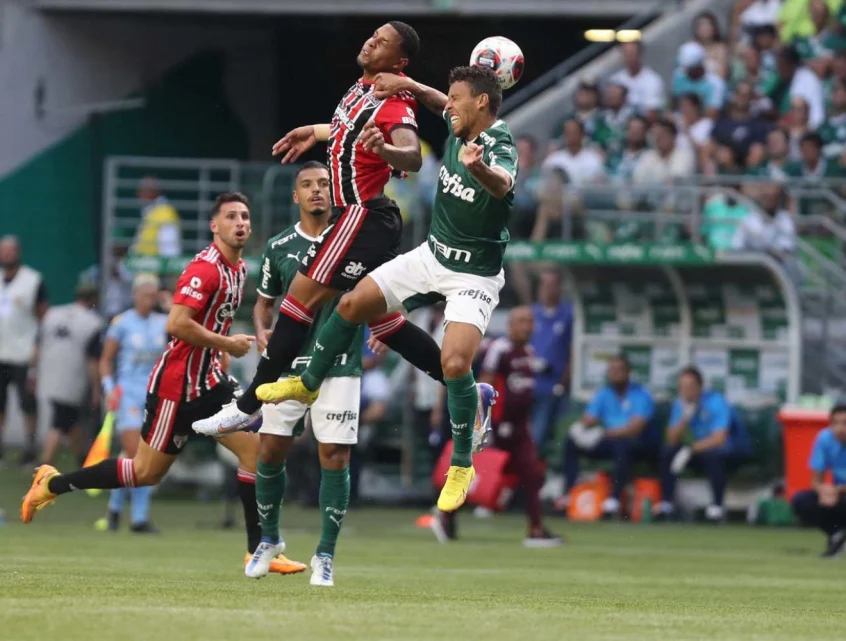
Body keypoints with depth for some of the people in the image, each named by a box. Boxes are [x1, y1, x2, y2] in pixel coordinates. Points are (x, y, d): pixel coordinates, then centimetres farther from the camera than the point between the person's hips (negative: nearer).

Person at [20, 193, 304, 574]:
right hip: (176, 383, -9)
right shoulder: (205, 269, -19)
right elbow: (176, 324, -28)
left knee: (253, 450, -3)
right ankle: (53, 484, 14)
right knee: (147, 472, -1)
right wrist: (226, 343, -19)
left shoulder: (239, 270, 10)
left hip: (209, 381, 9)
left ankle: (259, 550, -1)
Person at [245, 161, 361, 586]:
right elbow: (265, 299, 17)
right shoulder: (279, 247, 7)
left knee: (334, 458, -7)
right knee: (270, 452, 1)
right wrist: (261, 331, -3)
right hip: (289, 364, 2)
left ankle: (326, 555, 3)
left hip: (339, 366, -2)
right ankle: (269, 539, 24)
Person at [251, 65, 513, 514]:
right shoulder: (459, 128, -3)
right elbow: (439, 104, 23)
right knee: (352, 304, 6)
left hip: (474, 275, -8)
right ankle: (308, 386, 30)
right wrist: (410, 87, 6)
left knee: (455, 363, -24)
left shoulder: (499, 145, -26)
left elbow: (502, 184, -52)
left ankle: (463, 466, -4)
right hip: (432, 255, 8)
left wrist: (479, 168, -74)